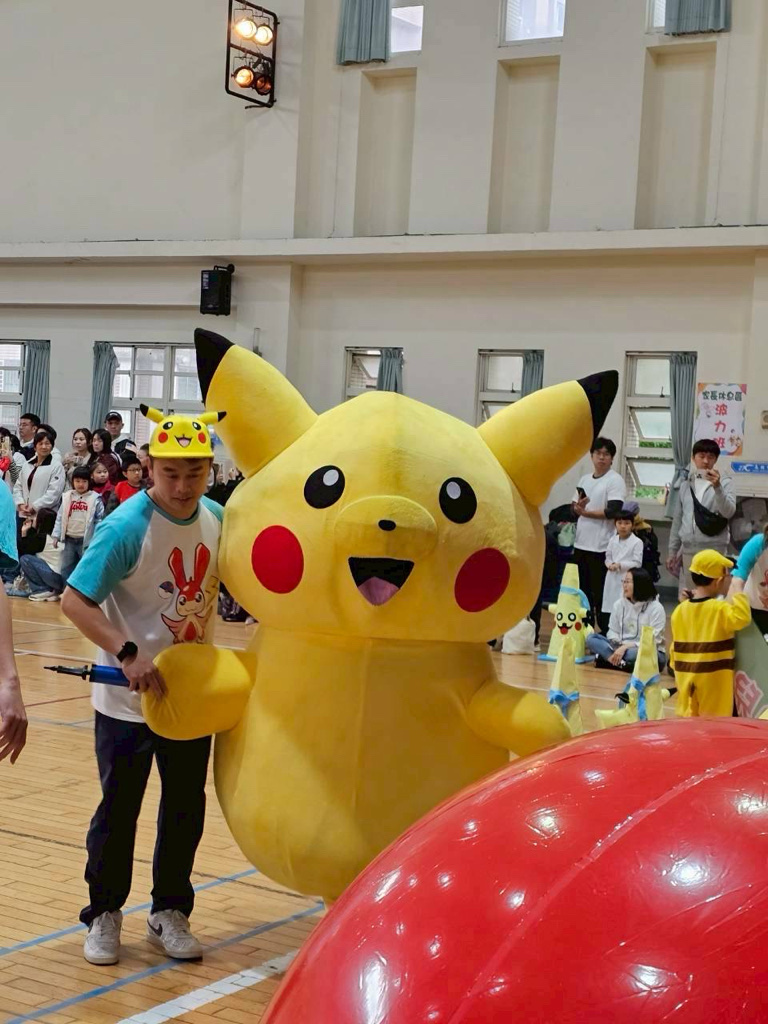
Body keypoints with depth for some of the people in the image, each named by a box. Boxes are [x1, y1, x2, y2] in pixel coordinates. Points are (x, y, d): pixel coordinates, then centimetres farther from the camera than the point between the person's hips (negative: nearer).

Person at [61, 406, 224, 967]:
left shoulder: (217, 519, -2)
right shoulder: (126, 526, -19)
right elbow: (74, 600, -22)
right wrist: (129, 654, -32)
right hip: (128, 698, -5)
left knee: (186, 809, 12)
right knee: (119, 808, 7)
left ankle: (170, 912, 29)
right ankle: (104, 915, 24)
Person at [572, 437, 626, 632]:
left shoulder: (615, 481, -6)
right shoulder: (584, 479, 15)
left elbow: (612, 511, -16)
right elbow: (574, 508, 17)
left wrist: (585, 512, -9)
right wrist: (578, 506, -7)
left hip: (602, 547, -7)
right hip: (581, 543, 7)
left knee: (601, 593, -3)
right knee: (583, 591, 12)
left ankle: (605, 632, 3)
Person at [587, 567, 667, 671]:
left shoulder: (656, 608, -11)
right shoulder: (619, 604, 5)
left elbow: (653, 641, -16)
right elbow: (613, 632, 7)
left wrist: (626, 647, -25)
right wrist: (620, 648, -16)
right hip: (622, 648, 6)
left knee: (633, 653, -42)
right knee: (591, 638, -16)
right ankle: (620, 661, -33)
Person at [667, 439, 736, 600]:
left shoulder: (724, 483, 0)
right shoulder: (685, 485, 13)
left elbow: (729, 512, -16)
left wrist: (717, 487, -28)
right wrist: (672, 551, 15)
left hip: (714, 549, -5)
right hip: (688, 549, 5)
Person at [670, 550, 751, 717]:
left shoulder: (679, 610, 3)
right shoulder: (720, 609, -16)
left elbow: (676, 648, 9)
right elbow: (742, 618, -34)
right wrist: (737, 591, -23)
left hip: (686, 679, 5)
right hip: (714, 680, -5)